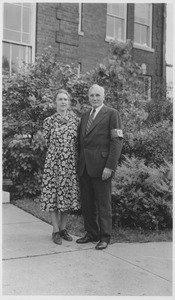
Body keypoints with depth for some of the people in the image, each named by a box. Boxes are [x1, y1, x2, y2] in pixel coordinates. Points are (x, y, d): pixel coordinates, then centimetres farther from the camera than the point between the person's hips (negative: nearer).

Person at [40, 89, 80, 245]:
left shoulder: (76, 120, 5)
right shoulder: (49, 121, 0)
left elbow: (78, 143, 12)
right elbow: (48, 142, 9)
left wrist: (72, 155, 11)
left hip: (71, 163, 2)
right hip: (54, 162, -2)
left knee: (68, 195, 7)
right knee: (53, 194, 1)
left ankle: (63, 228, 21)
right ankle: (56, 230, 12)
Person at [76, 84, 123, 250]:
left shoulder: (112, 113, -2)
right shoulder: (85, 116, 18)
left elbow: (117, 141, -9)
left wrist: (110, 166, -16)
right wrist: (78, 162, 10)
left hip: (101, 166, -6)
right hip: (84, 167, 6)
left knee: (103, 202, 1)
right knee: (86, 202, 10)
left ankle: (104, 237, 11)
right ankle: (91, 233, 23)